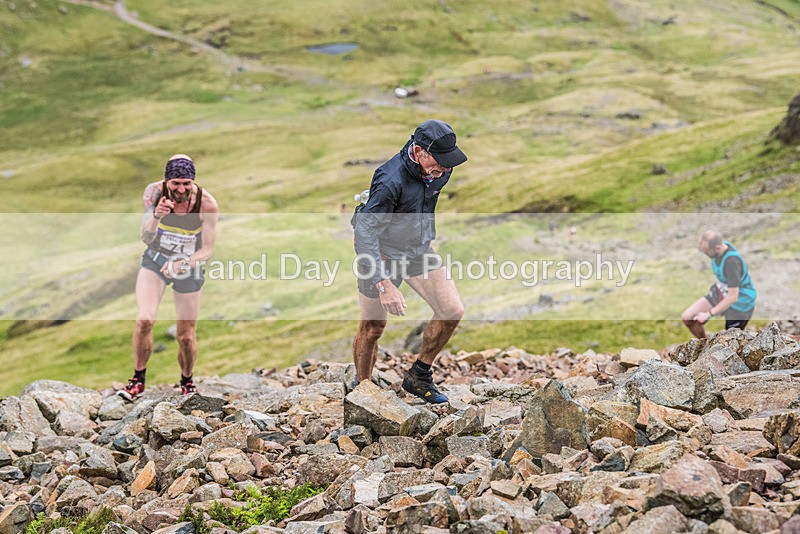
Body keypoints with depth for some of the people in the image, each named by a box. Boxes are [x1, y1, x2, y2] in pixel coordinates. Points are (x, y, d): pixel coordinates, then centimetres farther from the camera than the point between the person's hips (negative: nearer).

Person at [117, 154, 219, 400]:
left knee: (186, 336, 4)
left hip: (189, 266, 0)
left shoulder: (206, 204, -23)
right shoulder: (154, 191, -20)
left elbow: (207, 250, -16)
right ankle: (138, 379, 0)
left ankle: (187, 382, 31)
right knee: (144, 320, -19)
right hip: (155, 261, 0)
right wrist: (156, 216, -43)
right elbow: (146, 239, -24)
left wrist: (182, 265, -33)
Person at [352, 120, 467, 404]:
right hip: (382, 255, -6)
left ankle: (418, 377, 15)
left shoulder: (440, 171, -11)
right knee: (373, 327, 8)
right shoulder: (390, 181, -34)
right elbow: (365, 232, -34)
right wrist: (384, 285, -39)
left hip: (419, 250, 6)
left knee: (452, 311, -3)